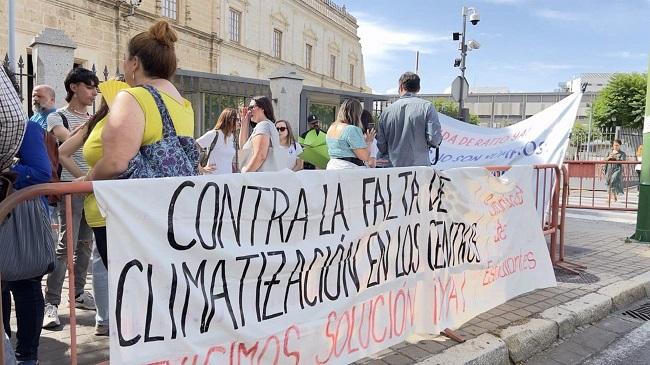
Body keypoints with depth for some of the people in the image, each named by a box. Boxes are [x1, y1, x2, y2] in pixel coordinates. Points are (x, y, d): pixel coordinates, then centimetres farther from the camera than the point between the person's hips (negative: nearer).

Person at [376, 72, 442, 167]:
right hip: (419, 166, -3)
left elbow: (381, 144, 8)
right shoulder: (427, 107, -4)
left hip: (394, 167, 3)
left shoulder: (387, 110, 4)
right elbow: (434, 139, -11)